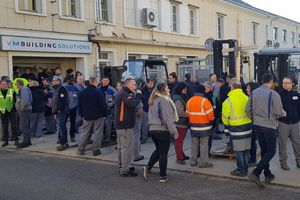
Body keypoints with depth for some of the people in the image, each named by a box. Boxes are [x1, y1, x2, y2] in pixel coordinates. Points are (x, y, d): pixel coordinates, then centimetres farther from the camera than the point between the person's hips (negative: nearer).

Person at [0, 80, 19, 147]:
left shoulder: (12, 91, 0)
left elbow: (16, 100, 4)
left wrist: (15, 108, -1)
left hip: (11, 111, -2)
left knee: (14, 126, -1)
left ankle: (16, 140, 5)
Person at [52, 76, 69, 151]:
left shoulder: (62, 89, -12)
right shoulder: (56, 90, 20)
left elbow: (62, 101, -22)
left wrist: (60, 110, -24)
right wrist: (54, 110, 21)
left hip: (61, 111, -11)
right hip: (58, 112, 11)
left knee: (61, 127, -11)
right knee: (62, 127, 15)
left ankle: (63, 143, -9)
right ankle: (65, 143, 22)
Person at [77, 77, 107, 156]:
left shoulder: (82, 93, 4)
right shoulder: (98, 92, -13)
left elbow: (79, 105, 10)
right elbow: (103, 105, -11)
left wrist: (82, 114, 18)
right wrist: (104, 114, 1)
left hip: (87, 117, 5)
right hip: (98, 116, -5)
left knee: (84, 132, 13)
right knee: (97, 133, 4)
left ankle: (80, 150, 13)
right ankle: (96, 150, 5)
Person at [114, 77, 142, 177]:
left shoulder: (120, 93, 17)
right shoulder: (125, 94, -16)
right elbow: (133, 104, -28)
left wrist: (136, 96, 3)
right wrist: (138, 95, -14)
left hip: (119, 124, 11)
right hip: (125, 125, -11)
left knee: (121, 147, 18)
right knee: (127, 148, -6)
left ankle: (122, 166, 30)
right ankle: (125, 170, -1)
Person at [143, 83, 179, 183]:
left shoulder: (153, 101, 12)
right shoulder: (164, 101, -15)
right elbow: (168, 118, -18)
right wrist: (174, 131, -13)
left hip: (152, 129, 8)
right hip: (163, 130, -8)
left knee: (158, 150, 23)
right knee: (163, 153, 3)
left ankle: (148, 167, 9)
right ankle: (162, 176, 11)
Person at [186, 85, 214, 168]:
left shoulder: (189, 101, 4)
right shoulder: (205, 101, -15)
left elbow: (187, 113, 10)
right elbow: (210, 114, -13)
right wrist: (211, 121, 6)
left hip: (193, 126, 6)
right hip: (204, 126, -6)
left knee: (194, 144, 14)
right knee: (204, 144, 1)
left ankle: (193, 161, 20)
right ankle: (203, 162, 4)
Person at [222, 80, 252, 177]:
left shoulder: (228, 101, -10)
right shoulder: (246, 98, 3)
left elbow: (225, 117, -3)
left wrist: (227, 124, 17)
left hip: (236, 127, -6)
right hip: (248, 126, 6)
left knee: (239, 150, 3)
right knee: (246, 149, 14)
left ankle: (241, 170, 9)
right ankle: (245, 168, 24)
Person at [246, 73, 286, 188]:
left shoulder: (254, 93, 3)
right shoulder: (274, 94, -14)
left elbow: (248, 110, 5)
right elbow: (278, 112, -12)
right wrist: (283, 113, 10)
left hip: (257, 126, 6)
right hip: (269, 126, -6)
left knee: (264, 150, 16)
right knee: (271, 152, 3)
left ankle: (268, 175, 24)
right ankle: (255, 173, -8)